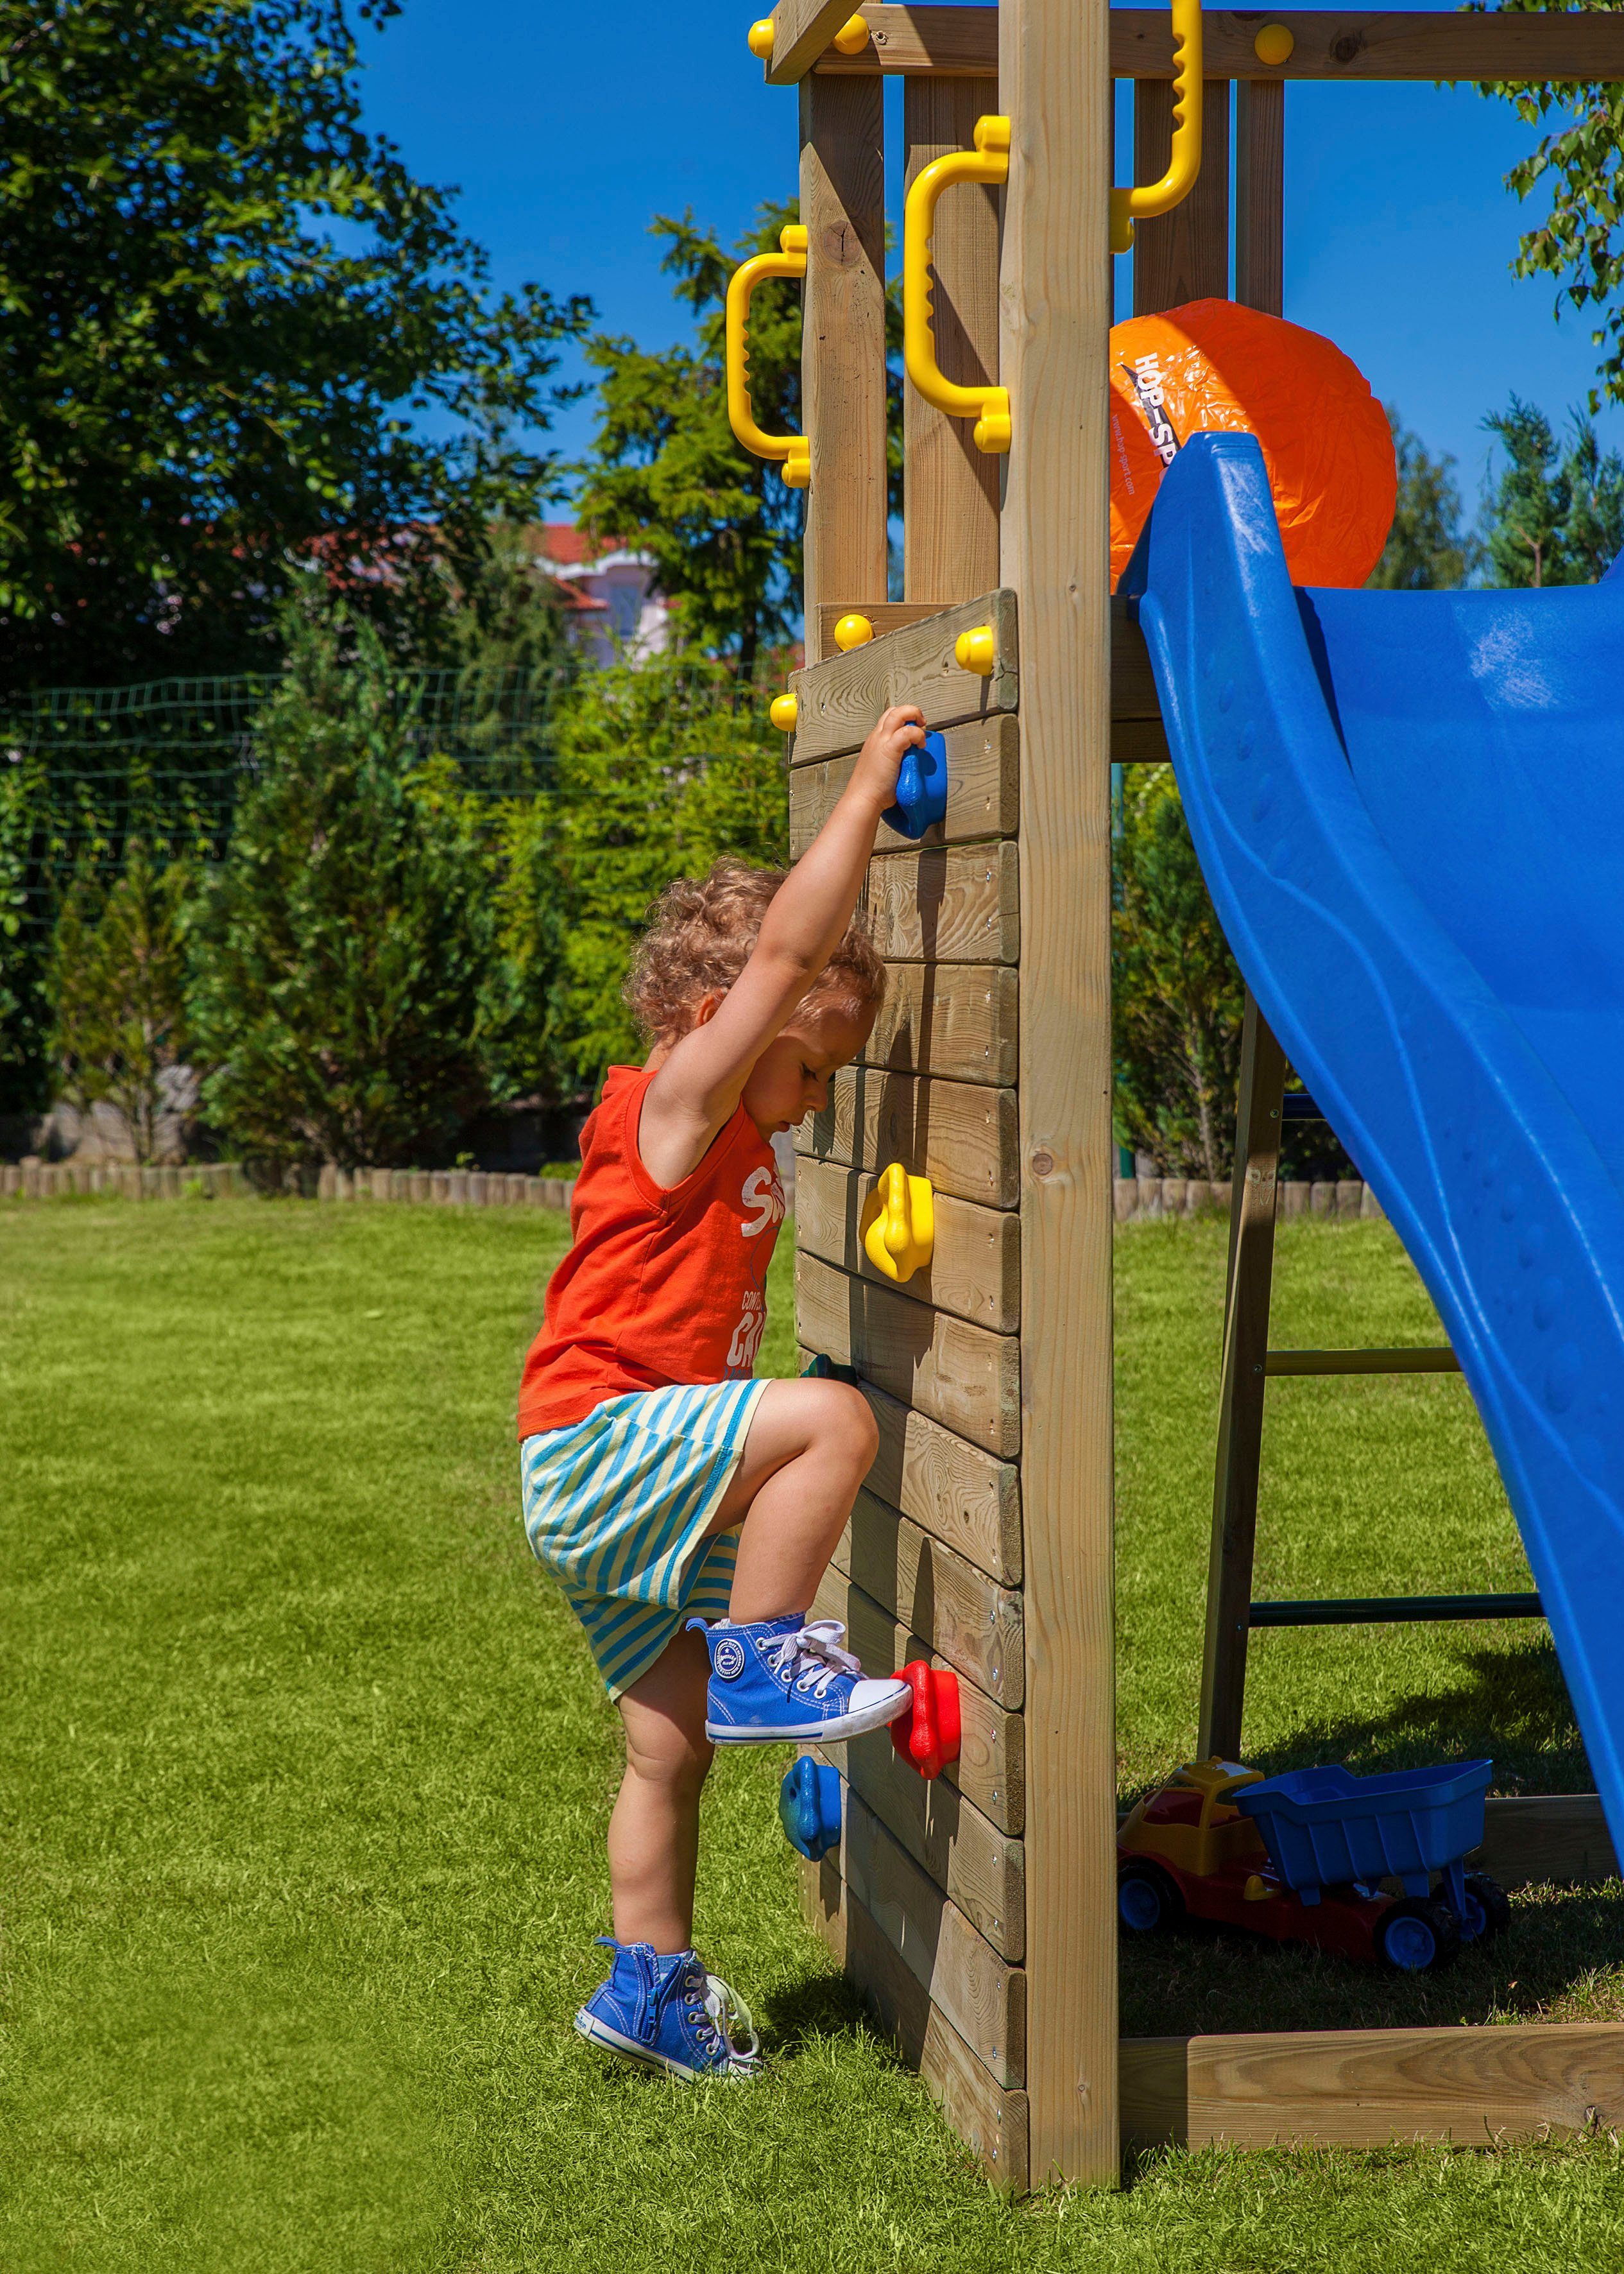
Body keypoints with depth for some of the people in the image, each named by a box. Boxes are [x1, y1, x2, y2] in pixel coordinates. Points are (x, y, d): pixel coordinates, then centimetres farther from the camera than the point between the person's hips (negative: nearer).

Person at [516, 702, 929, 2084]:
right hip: (600, 1453, -10)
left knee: (674, 1750, 14)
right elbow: (786, 949, -21)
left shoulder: (726, 1145, 17)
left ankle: (651, 1984, 25)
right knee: (835, 1418, -29)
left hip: (627, 1501, 10)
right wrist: (867, 794, -20)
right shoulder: (674, 1108, -11)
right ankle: (761, 1660, -18)